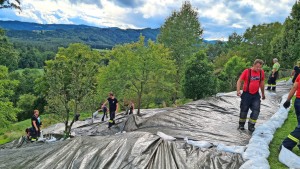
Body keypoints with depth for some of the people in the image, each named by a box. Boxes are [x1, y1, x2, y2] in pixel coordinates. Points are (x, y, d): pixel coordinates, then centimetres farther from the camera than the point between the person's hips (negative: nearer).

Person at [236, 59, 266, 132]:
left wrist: (263, 93, 21)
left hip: (256, 95, 3)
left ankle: (251, 125, 10)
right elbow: (239, 81, -10)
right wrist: (238, 90, -24)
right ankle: (241, 124, 25)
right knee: (244, 110, 7)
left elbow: (262, 83, 14)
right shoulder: (247, 71, -11)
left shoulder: (261, 72, 1)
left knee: (256, 110, -4)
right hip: (246, 94, -3)